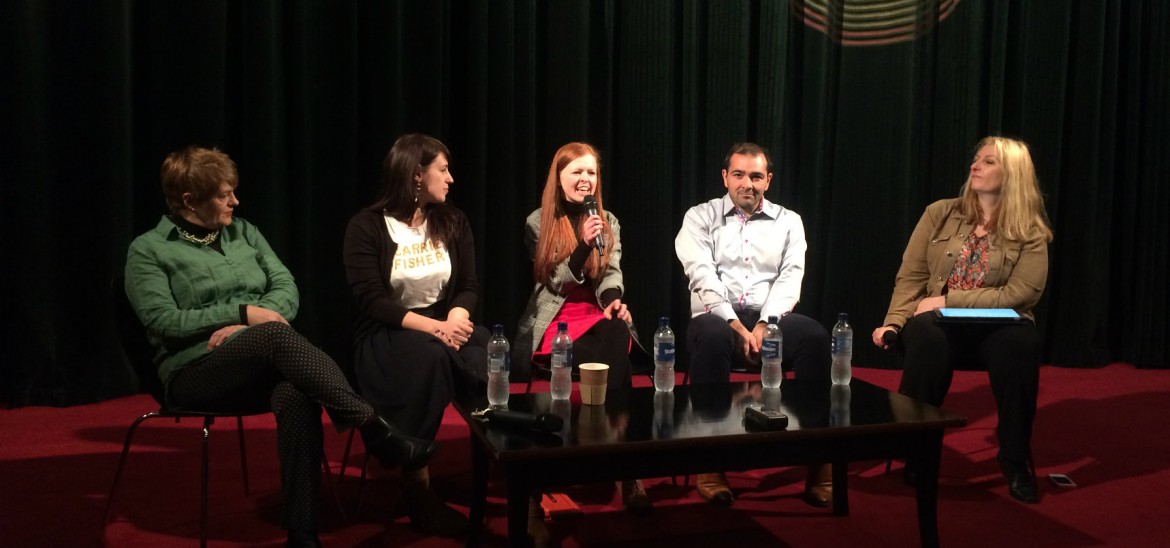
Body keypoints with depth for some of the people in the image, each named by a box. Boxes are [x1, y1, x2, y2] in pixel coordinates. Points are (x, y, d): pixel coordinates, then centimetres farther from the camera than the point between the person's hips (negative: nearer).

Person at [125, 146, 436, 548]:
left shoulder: (244, 232, 18)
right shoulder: (148, 250, 4)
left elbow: (287, 289, 8)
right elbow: (163, 321, -9)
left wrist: (245, 328, -11)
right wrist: (243, 313, -15)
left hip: (263, 362, 4)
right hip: (197, 372, -3)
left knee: (297, 397, -35)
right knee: (276, 334, -36)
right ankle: (375, 430, -38)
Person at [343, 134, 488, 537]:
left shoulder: (453, 222, 10)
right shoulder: (367, 226, -5)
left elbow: (469, 286, 6)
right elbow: (371, 300, -14)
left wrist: (456, 316, -19)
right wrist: (432, 326, -27)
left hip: (444, 325, 4)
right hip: (386, 333, -4)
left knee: (491, 354, -32)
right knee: (429, 356, -39)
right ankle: (416, 485, -29)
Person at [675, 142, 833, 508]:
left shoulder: (788, 221, 14)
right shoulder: (700, 217, 8)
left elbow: (790, 277, 1)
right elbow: (703, 276, -6)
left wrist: (764, 326, -16)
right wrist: (738, 326, -19)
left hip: (771, 320, 2)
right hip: (719, 318, -2)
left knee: (814, 336, -30)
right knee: (712, 337, -38)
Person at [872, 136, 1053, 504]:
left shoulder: (1031, 231, 3)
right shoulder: (939, 215, 8)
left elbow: (1021, 294, -8)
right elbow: (910, 277, 5)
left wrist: (948, 300, -15)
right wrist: (893, 322, -13)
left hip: (997, 324, -1)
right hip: (940, 321, 1)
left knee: (1021, 342, -36)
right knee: (924, 337, -36)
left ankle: (1016, 458, -21)